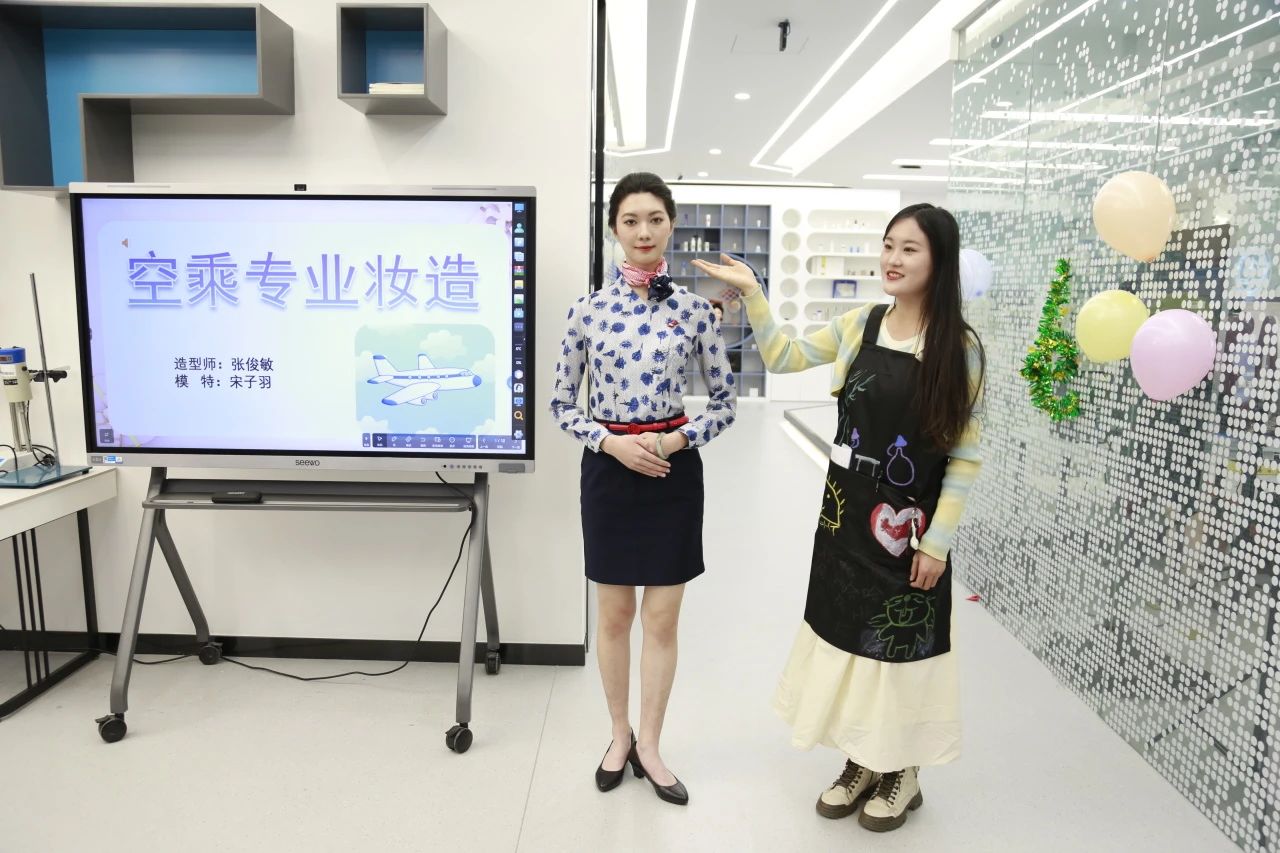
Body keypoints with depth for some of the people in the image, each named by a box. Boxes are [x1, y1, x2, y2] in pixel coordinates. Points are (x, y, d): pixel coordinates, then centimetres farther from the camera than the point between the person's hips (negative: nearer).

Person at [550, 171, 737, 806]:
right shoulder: (588, 310, -2)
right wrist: (612, 443, -13)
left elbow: (725, 402, 3)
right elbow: (562, 404, 2)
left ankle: (649, 746, 27)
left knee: (662, 616, 8)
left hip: (674, 470, 0)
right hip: (609, 469, 0)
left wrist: (678, 440, -13)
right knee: (614, 613, 12)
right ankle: (620, 734, 34)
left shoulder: (694, 310, -2)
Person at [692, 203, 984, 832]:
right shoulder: (859, 325, 1)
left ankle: (904, 772, 34)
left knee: (902, 641, 10)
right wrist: (751, 293, 0)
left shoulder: (959, 347, -10)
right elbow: (784, 358, 9)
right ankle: (861, 761, 35)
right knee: (848, 630, 14)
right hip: (846, 514, 4)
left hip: (910, 525, -4)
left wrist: (937, 541, -10)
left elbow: (964, 455, -8)